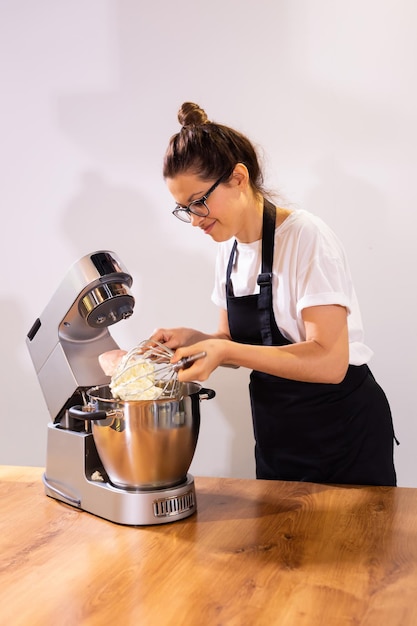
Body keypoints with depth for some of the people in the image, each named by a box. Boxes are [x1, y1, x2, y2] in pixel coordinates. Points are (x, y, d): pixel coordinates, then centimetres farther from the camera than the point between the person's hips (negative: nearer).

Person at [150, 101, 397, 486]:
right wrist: (193, 339, -9)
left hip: (344, 438, -7)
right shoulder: (229, 249, 3)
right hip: (276, 437, 7)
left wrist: (225, 351, -32)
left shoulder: (305, 238, -20)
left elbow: (329, 362, -27)